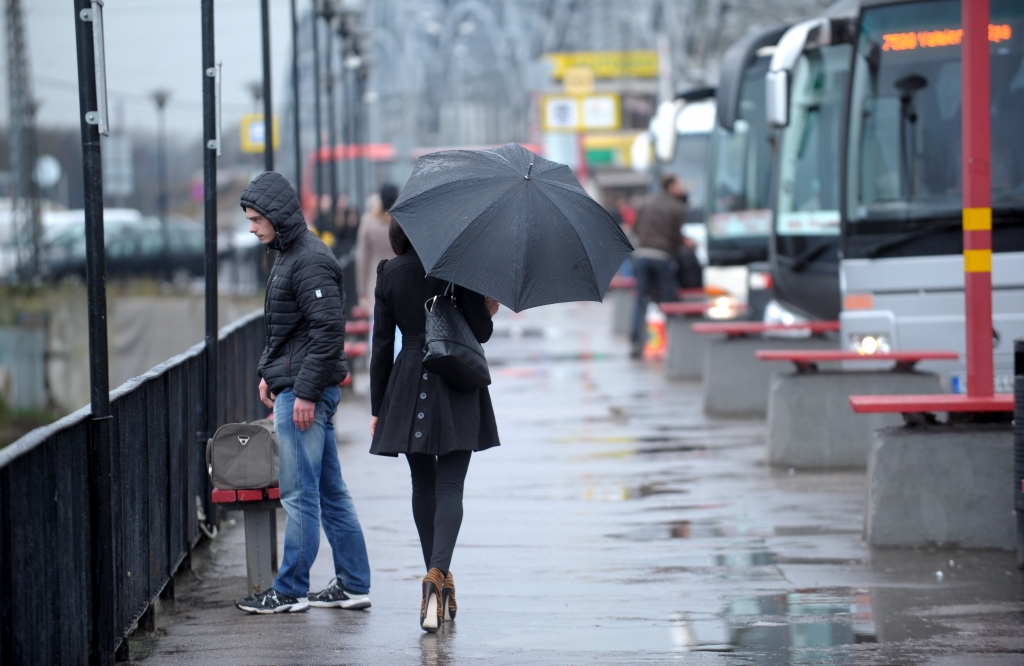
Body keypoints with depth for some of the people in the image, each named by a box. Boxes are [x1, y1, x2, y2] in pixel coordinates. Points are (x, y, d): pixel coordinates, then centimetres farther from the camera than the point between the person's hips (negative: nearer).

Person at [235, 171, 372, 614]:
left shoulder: (309, 262, -17)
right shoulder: (289, 255, 15)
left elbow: (328, 330, -22)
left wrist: (305, 391, -22)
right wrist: (269, 373, 20)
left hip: (306, 393, -11)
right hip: (295, 386, 11)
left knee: (299, 493, -4)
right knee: (330, 491, 12)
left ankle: (289, 592, 1)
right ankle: (353, 585, 16)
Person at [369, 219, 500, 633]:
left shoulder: (389, 274, 1)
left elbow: (382, 345, 2)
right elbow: (480, 332, -6)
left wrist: (377, 407, 7)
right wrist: (489, 311, 16)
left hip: (407, 388, 2)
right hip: (456, 386, -2)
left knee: (423, 486, 15)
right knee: (449, 487, -4)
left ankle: (438, 578, 20)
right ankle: (439, 572, -24)